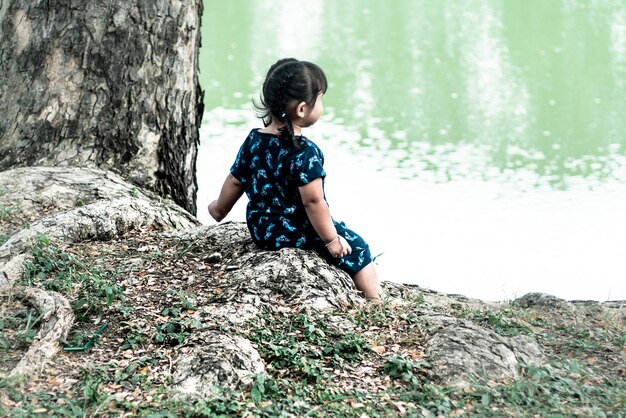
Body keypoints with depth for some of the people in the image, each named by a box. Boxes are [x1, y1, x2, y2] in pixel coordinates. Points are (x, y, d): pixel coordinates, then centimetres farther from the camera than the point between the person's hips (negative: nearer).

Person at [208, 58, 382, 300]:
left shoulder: (253, 141, -2)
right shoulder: (305, 152, -24)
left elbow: (235, 181, 8)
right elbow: (313, 201, -25)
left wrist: (220, 209, 26)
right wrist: (331, 239, -15)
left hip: (261, 231, 9)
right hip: (296, 233, -9)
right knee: (357, 248, 5)